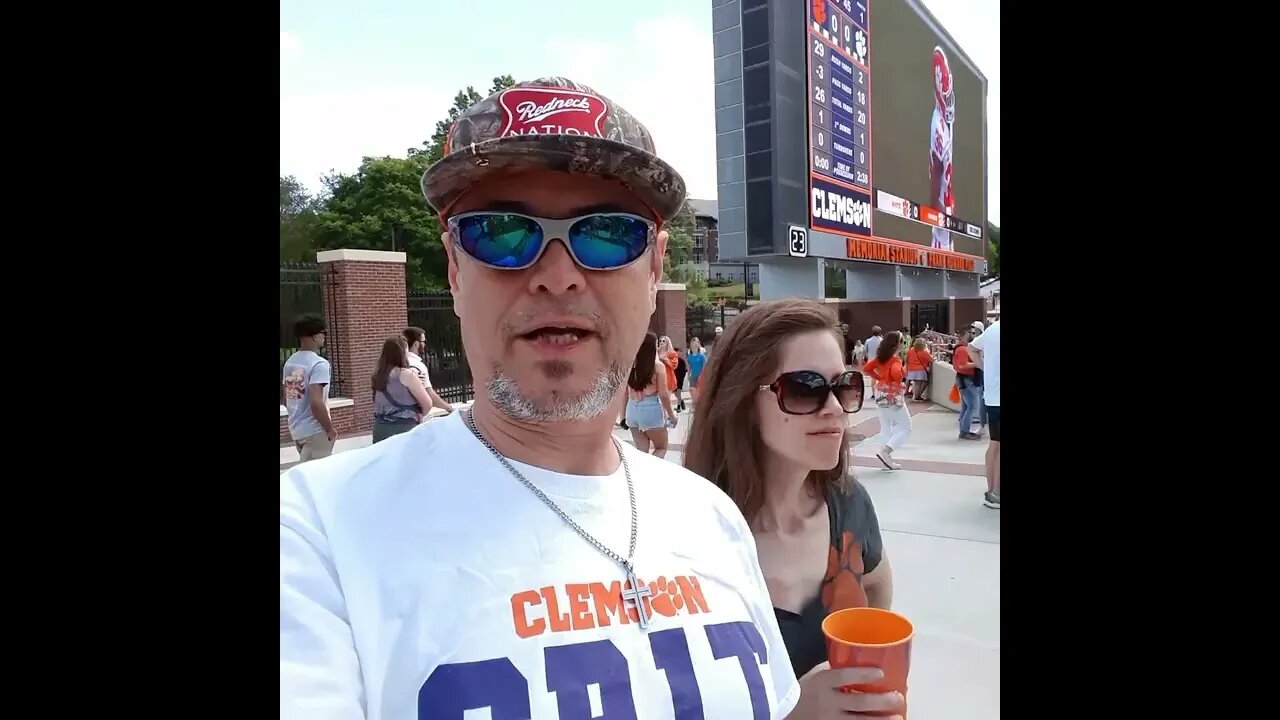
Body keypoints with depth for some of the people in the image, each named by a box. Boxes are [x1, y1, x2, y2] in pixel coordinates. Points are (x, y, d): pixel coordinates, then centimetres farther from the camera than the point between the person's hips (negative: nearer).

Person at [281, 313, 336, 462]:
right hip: (315, 431, -8)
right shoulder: (319, 364, -18)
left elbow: (286, 400, 15)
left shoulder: (290, 362, 8)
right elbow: (316, 403, -26)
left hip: (296, 429, 8)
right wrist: (330, 429, -15)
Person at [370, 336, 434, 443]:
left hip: (380, 428, 6)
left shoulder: (379, 374, 7)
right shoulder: (406, 374, -10)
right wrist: (419, 415, 13)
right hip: (403, 428, -6)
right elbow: (427, 403, -7)